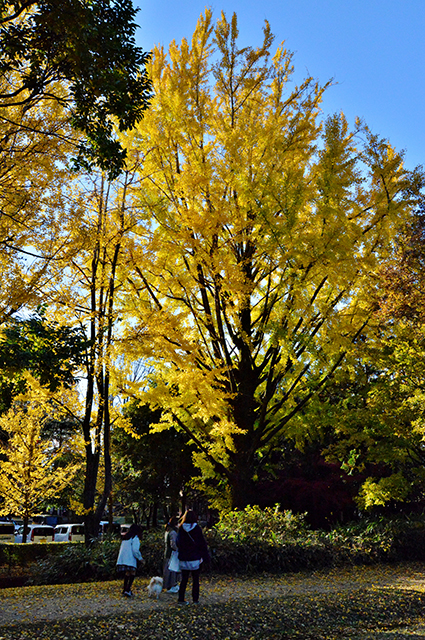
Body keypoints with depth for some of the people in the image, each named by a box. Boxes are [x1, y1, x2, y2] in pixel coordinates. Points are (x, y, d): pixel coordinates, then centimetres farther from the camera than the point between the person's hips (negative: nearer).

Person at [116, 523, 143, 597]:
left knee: (127, 573, 15)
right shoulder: (135, 538, -6)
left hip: (122, 559, 8)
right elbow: (135, 550, -13)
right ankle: (128, 589, -14)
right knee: (132, 573, -3)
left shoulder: (125, 537, 18)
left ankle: (125, 589, 17)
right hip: (130, 559, -8)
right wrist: (140, 558, 0)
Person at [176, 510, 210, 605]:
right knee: (195, 580, 10)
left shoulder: (181, 529, -4)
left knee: (184, 579, 11)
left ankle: (181, 599, 11)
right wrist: (205, 557, -1)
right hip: (195, 558, -2)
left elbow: (178, 543, 5)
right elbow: (202, 544, -8)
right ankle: (195, 599, 13)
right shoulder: (197, 529, -11)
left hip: (184, 558, 2)